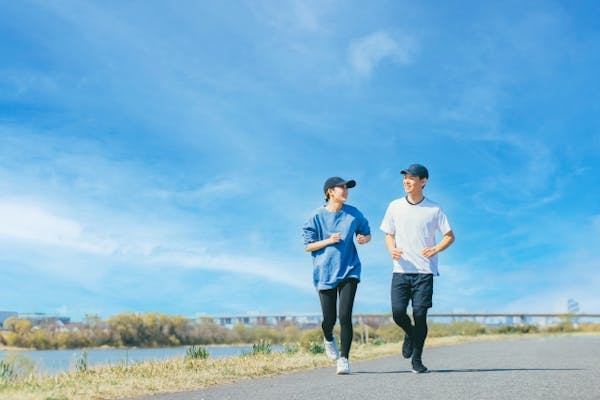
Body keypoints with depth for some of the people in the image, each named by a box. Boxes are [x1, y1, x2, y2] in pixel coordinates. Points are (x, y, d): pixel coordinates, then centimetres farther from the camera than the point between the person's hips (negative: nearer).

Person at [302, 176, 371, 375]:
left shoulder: (353, 213, 4)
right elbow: (308, 246, 0)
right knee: (329, 319, 3)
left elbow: (367, 232, 17)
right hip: (325, 273, -1)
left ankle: (344, 358, 1)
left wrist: (364, 238, -6)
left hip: (349, 271, 1)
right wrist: (329, 241, -15)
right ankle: (328, 339, 39)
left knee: (345, 316, -10)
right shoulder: (317, 216, -3)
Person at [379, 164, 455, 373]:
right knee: (398, 312, -10)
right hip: (400, 270, 2)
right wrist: (392, 250, -7)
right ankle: (410, 334, 25)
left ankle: (417, 359, 10)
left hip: (424, 271, -2)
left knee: (420, 315, -6)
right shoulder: (395, 206, 8)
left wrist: (435, 249, -11)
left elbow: (450, 236, 8)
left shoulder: (434, 209, 2)